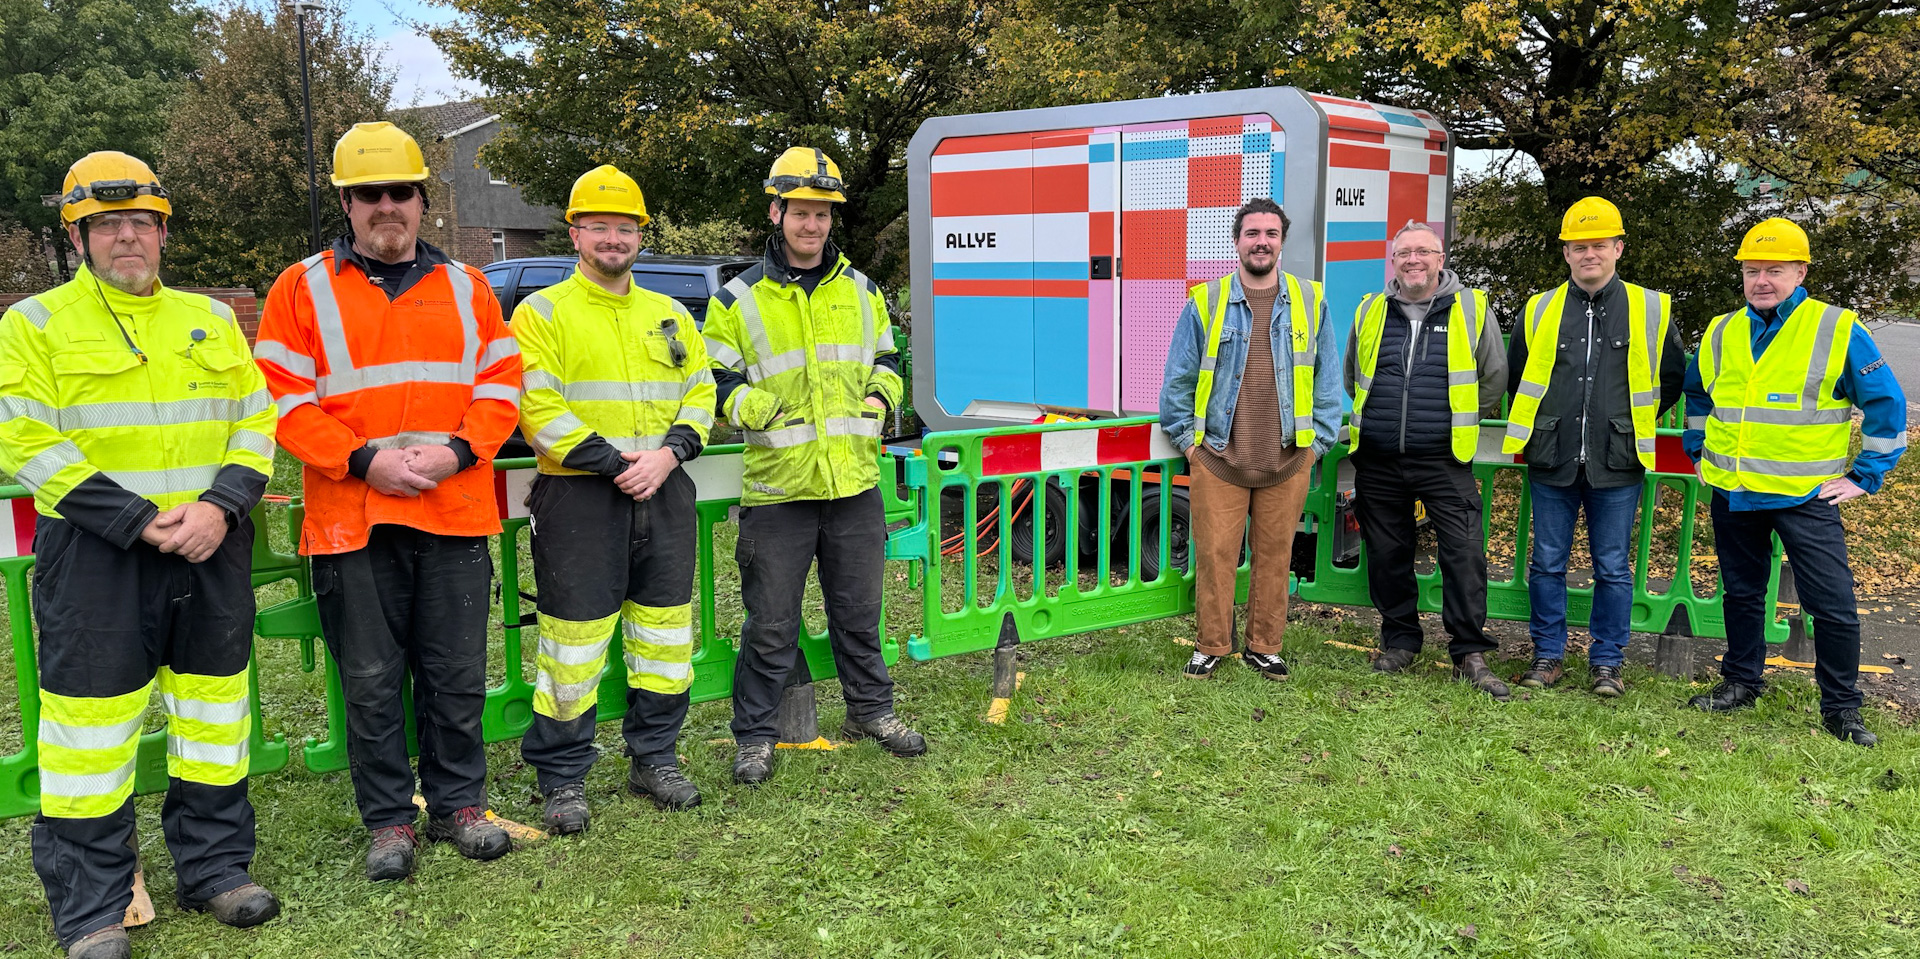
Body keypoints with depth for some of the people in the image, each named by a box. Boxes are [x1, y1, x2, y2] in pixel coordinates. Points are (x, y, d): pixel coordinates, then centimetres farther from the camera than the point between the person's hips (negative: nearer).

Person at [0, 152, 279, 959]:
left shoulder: (212, 320, 13)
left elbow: (255, 422, 8)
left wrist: (220, 505, -10)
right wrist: (141, 523, -16)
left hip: (212, 549, 4)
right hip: (94, 556, -4)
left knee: (213, 704, 11)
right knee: (92, 720, 0)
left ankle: (214, 867, 25)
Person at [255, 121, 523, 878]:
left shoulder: (465, 287, 12)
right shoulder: (303, 287, 5)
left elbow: (501, 383, 7)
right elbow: (283, 397, -2)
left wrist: (456, 450, -10)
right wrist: (364, 459, -14)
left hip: (454, 516, 2)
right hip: (351, 519, -2)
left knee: (457, 675, 8)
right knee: (371, 682, 6)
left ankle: (458, 804, 24)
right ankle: (389, 820, 20)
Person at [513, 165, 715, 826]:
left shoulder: (669, 315, 15)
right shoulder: (543, 313, -1)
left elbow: (699, 393, 11)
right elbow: (537, 408, -11)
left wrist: (669, 453, -8)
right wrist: (612, 462, -17)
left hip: (664, 496, 5)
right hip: (579, 498, -5)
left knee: (665, 632, 11)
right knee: (575, 640, -1)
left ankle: (654, 758, 27)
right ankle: (562, 779, 13)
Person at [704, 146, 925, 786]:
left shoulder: (860, 291, 11)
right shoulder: (739, 300, -1)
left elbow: (885, 359, 24)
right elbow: (714, 380, 1)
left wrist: (880, 395, 4)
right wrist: (754, 406, -18)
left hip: (854, 484, 4)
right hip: (776, 488, -3)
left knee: (858, 611, 16)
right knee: (771, 624, 4)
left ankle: (871, 710, 34)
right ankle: (755, 735, 18)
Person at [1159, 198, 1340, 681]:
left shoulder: (1311, 302, 6)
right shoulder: (1205, 302, 2)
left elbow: (1327, 381, 10)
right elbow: (1178, 379, 7)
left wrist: (1318, 442, 4)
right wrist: (1187, 439, 2)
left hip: (1288, 460, 1)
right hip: (1217, 459, -1)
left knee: (1275, 555, 9)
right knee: (1214, 555, 2)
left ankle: (1264, 646, 23)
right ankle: (1211, 646, 17)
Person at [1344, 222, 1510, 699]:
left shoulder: (1472, 309, 2)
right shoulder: (1370, 311, 9)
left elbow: (1494, 377, 11)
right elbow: (1352, 376, 23)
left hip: (1444, 461, -3)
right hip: (1377, 460, 3)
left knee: (1465, 553, -8)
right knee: (1387, 554, 9)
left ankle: (1470, 654, 1)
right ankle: (1399, 641, 24)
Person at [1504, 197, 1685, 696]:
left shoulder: (1650, 309, 2)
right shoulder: (1539, 310, 5)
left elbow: (1675, 376, 14)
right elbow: (1515, 378, 17)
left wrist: (1635, 421, 14)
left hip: (1617, 466, -1)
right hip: (1552, 464, 1)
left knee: (1613, 567, 5)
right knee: (1547, 563, 7)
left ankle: (1607, 660, 16)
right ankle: (1548, 654, 19)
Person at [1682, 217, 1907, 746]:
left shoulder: (1838, 330, -6)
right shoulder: (1721, 333, 7)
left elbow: (1887, 404, -3)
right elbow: (1696, 391, 25)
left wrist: (1866, 476, -4)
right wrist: (1698, 450, 18)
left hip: (1807, 496, -4)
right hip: (1733, 493, 4)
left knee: (1832, 604, -3)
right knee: (1741, 594, 15)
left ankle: (1841, 707, 10)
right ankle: (1741, 682, 29)